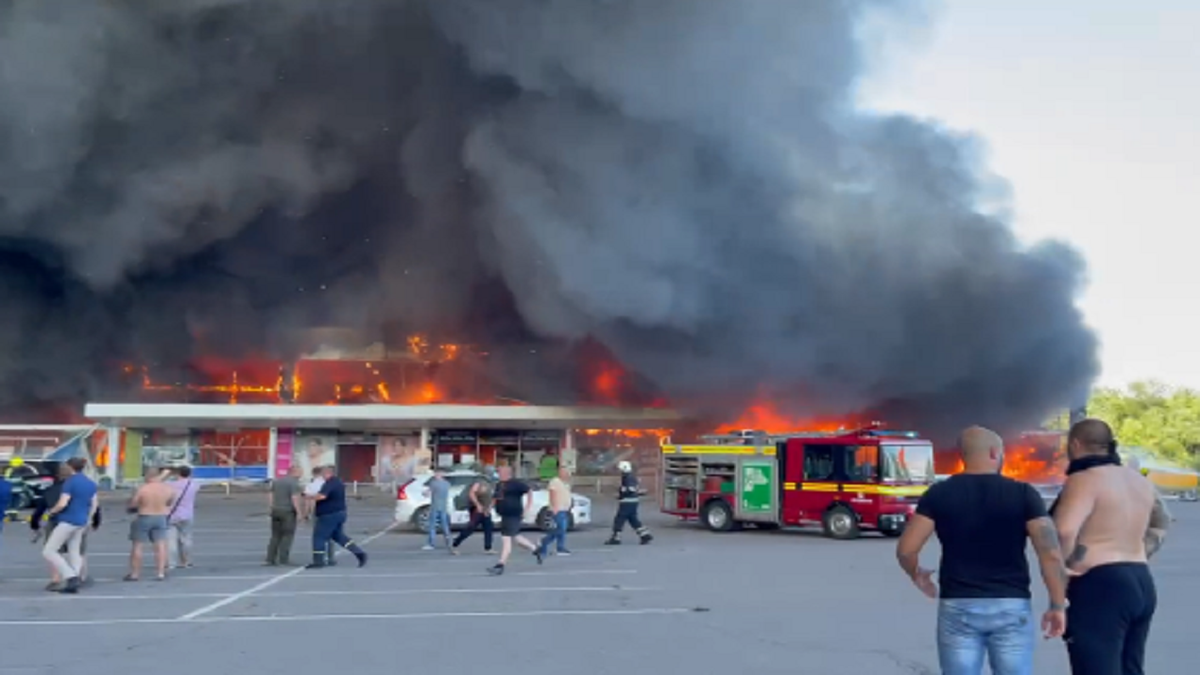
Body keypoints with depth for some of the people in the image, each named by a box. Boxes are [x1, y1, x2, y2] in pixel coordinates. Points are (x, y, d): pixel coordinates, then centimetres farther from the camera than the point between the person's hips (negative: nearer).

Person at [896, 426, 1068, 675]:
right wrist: (1058, 605, 0)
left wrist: (917, 576, 16)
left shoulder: (938, 494, -1)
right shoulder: (1023, 494, -3)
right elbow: (1051, 553, -9)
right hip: (1011, 606, 0)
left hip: (958, 607, 1)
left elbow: (906, 549, -4)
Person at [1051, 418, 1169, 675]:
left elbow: (1063, 531, -29)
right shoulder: (1139, 481, 14)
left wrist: (1064, 567, -13)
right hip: (1141, 584, 9)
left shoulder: (1084, 480, -14)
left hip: (1100, 587, -9)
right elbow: (1162, 522, 32)